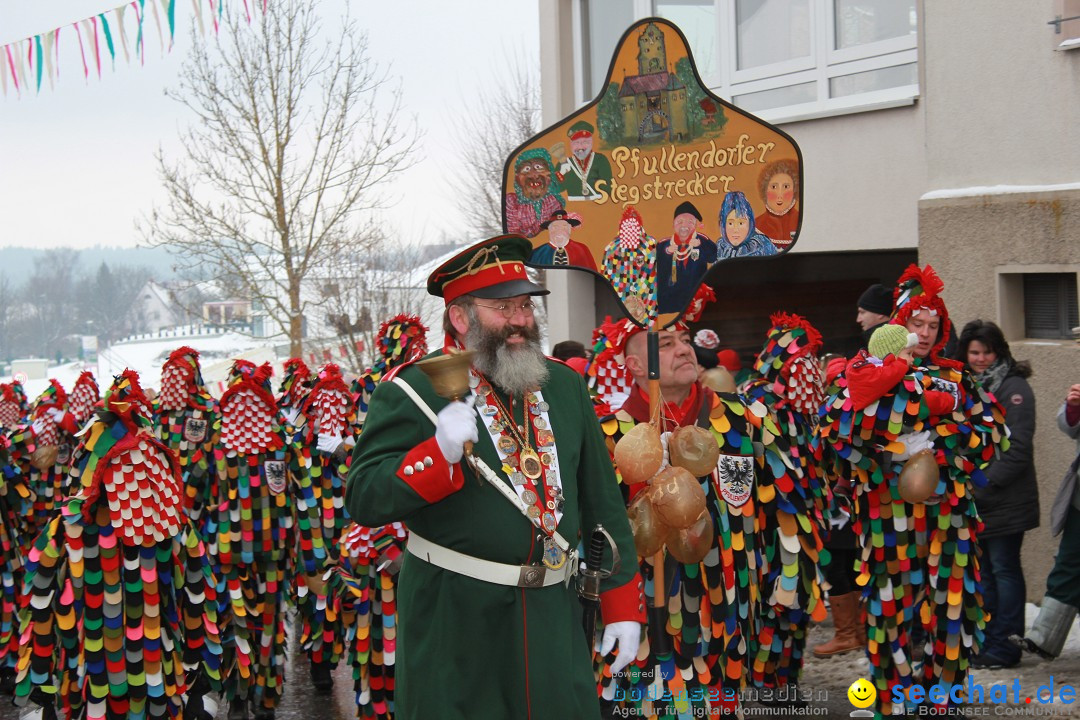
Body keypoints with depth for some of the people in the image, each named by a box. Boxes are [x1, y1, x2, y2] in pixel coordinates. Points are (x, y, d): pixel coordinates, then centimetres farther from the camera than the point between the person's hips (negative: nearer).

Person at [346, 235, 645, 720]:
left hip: (555, 618, 5)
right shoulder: (413, 391, -6)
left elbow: (602, 500, 14)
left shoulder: (565, 385, 10)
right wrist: (438, 453, -27)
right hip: (454, 623, -4)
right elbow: (364, 500, -12)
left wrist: (623, 604, 11)